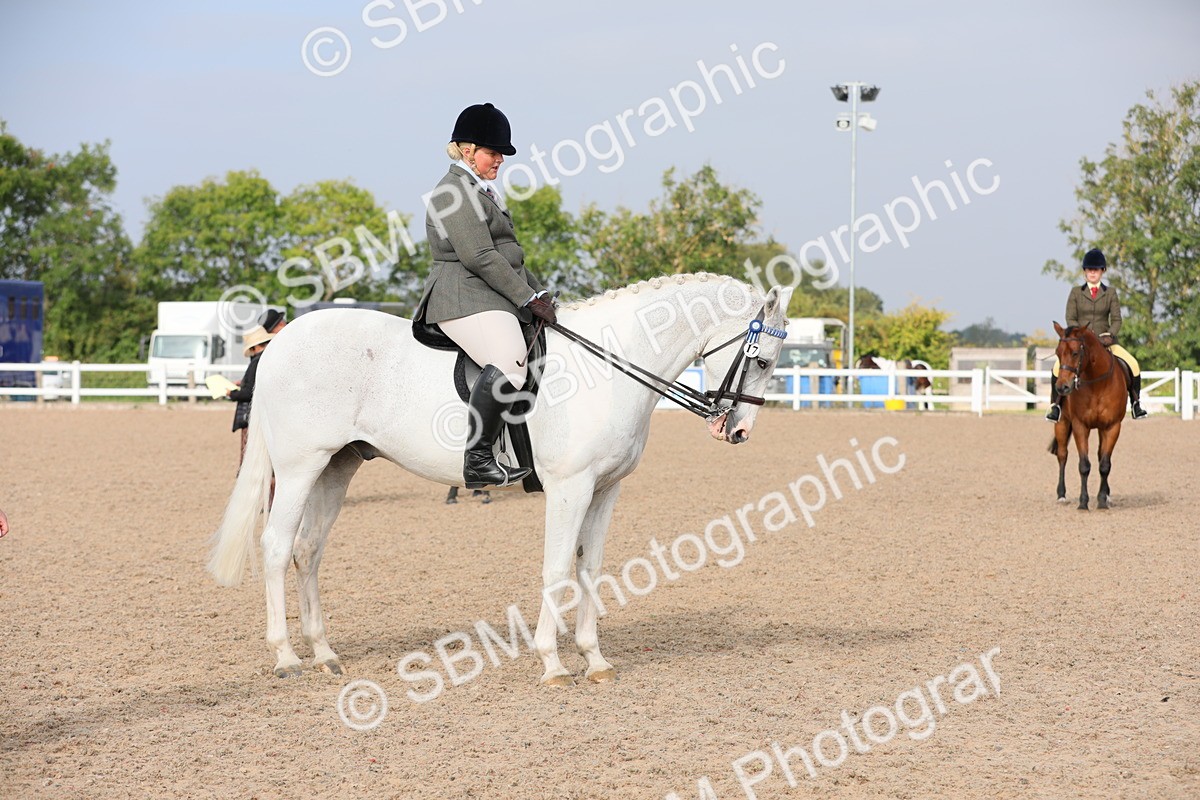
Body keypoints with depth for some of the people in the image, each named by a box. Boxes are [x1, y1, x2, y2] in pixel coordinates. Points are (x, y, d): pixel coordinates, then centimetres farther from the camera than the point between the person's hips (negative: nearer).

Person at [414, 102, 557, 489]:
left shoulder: (482, 192, 25)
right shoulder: (455, 192, -9)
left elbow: (509, 254, 29)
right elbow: (480, 258, -18)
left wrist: (539, 292, 17)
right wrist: (528, 299, -16)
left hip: (494, 299, 12)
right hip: (466, 300, -12)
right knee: (510, 361, -33)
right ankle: (477, 460, -36)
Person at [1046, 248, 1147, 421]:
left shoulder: (1110, 293, 8)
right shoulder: (1076, 292, 7)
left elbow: (1116, 319, 3)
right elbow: (1070, 319, 2)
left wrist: (1109, 335, -16)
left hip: (1105, 341, 1)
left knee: (1133, 365, -18)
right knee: (1059, 366, -27)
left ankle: (1135, 404, -4)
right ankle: (1055, 405, -16)